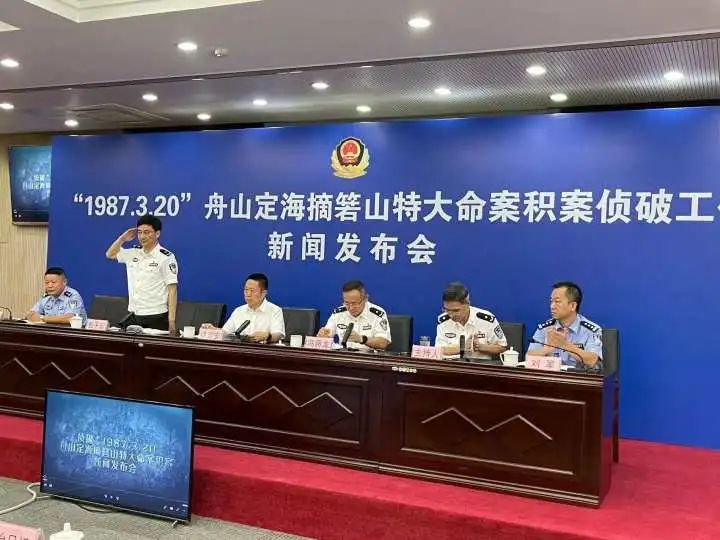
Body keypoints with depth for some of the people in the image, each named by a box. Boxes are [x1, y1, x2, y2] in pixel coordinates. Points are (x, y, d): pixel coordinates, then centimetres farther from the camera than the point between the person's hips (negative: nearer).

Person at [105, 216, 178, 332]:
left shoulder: (166, 257, -8)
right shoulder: (133, 253, 8)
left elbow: (172, 289, -10)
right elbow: (110, 254, 24)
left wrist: (171, 321, -15)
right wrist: (123, 238, 8)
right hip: (134, 315, 6)